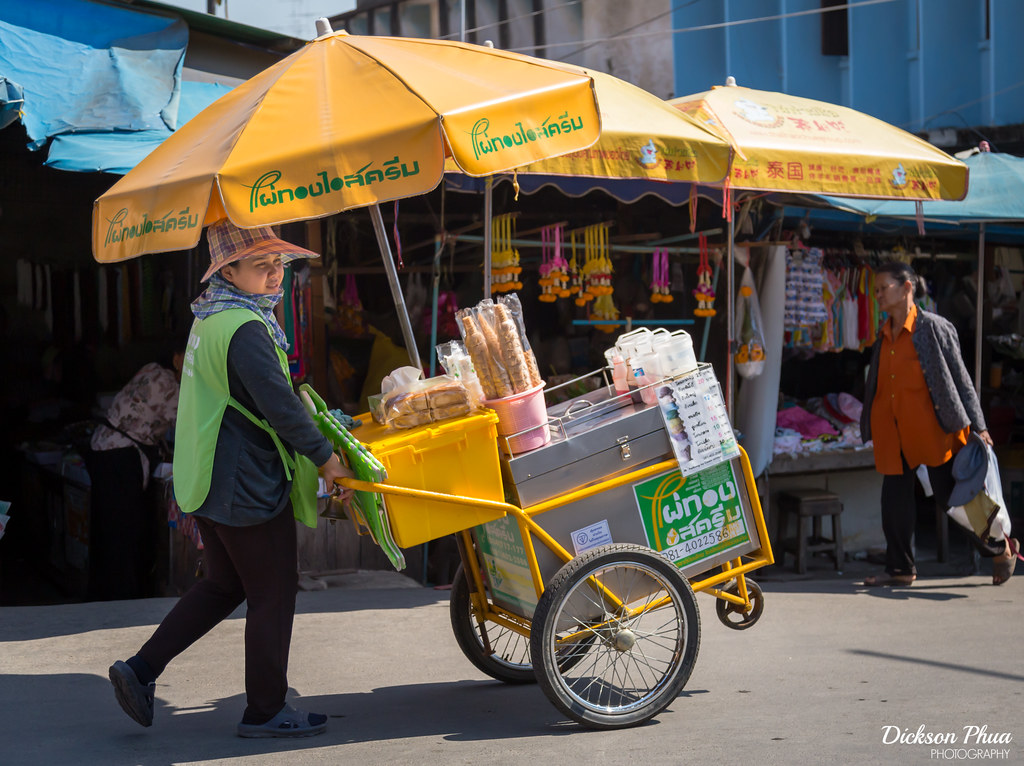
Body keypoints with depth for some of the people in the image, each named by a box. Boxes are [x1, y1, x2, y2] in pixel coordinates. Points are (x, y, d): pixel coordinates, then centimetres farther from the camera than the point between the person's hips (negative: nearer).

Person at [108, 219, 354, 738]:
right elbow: (278, 404, -25)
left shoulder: (212, 319, 12)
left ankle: (141, 670, 18)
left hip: (209, 478, 10)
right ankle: (265, 710, 13)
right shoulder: (244, 327, -21)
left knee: (225, 584, 21)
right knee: (273, 593, 3)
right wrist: (323, 456, -15)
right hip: (248, 484, -10)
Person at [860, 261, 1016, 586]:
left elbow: (960, 377, -4)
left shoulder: (934, 327, -6)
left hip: (933, 428, -6)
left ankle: (1000, 549, 18)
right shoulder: (884, 335, 11)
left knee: (950, 496, -1)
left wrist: (978, 426, -5)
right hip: (893, 432, 6)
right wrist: (870, 426, 16)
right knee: (894, 499, 5)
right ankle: (900, 569, 16)